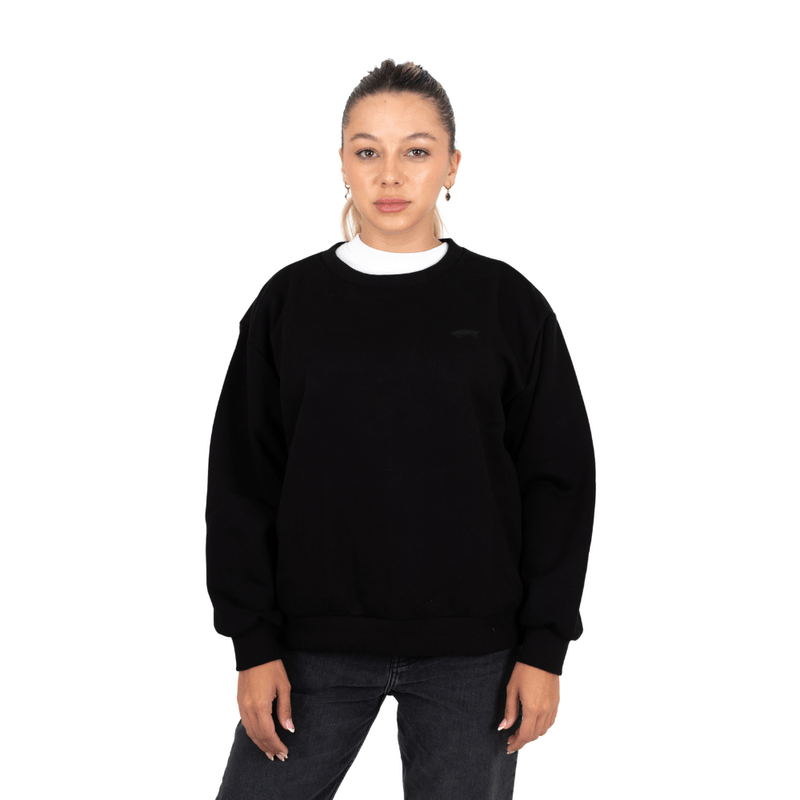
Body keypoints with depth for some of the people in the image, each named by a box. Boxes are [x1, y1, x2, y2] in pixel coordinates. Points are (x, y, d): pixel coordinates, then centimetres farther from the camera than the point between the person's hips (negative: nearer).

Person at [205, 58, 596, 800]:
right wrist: (253, 642, -1)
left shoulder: (506, 303, 1)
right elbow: (241, 481, 4)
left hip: (470, 654, -1)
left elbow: (558, 479, 2)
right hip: (315, 647, 1)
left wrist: (545, 647, -2)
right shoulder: (290, 301, 3)